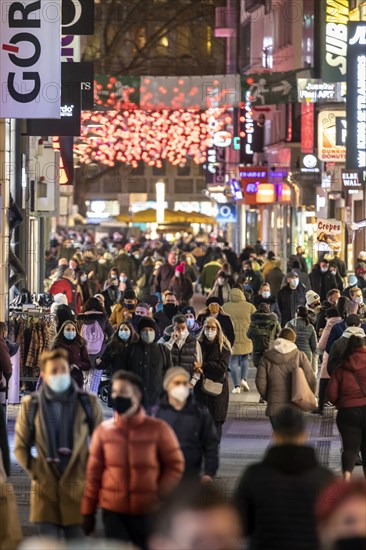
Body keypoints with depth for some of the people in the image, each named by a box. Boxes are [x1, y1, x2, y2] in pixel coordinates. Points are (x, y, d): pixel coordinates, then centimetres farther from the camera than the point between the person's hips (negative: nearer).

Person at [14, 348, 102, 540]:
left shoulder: (87, 402, 3)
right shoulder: (31, 405, 3)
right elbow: (21, 447, 8)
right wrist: (36, 473, 0)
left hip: (77, 488, 0)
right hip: (45, 489, 0)